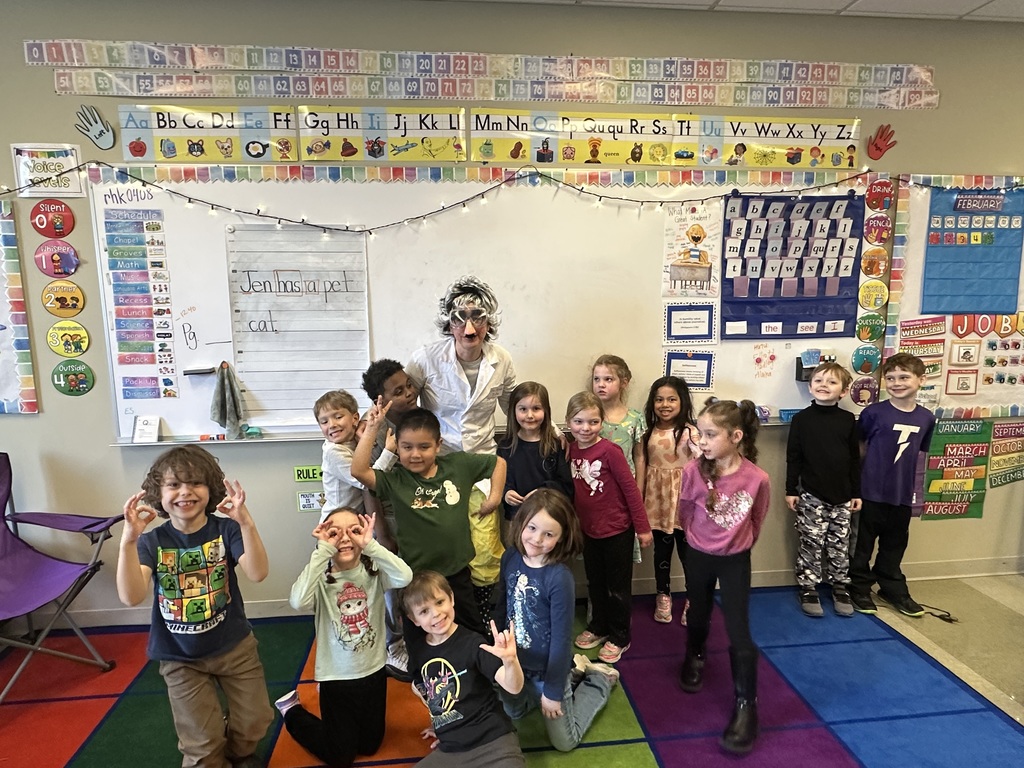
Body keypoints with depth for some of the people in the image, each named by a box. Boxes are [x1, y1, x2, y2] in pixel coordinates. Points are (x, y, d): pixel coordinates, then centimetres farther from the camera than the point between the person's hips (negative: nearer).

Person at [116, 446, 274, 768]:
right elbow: (131, 597, -28)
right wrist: (128, 540, -40)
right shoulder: (151, 541, -13)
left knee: (254, 723, 11)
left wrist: (247, 523, -46)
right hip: (180, 658, 0)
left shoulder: (225, 529, -16)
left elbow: (258, 573, -31)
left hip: (234, 647, 0)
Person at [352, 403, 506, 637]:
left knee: (474, 633, 21)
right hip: (416, 575, -2)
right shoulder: (394, 480, -11)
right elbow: (358, 470, -27)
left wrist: (494, 497, -2)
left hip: (457, 571, 2)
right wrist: (372, 428, -25)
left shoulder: (458, 465, -5)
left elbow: (499, 462, 6)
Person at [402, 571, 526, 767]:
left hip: (492, 741, -5)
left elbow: (513, 687, -22)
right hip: (449, 749, 6)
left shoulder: (472, 643, -12)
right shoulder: (417, 648, 3)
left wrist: (510, 661, -41)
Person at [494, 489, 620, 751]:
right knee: (513, 713, 28)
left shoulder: (560, 577, -31)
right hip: (515, 662, 6)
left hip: (548, 668, -5)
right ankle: (576, 669, 37)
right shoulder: (510, 557, -14)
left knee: (564, 742, 12)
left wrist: (553, 690, -14)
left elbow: (561, 638, -22)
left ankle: (601, 680, 31)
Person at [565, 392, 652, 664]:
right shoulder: (571, 450, -4)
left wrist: (643, 527, -12)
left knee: (618, 587, 11)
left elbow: (630, 488, -17)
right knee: (595, 583, 22)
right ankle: (599, 626, 43)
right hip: (589, 529, 6)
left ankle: (619, 638, 30)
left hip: (618, 529, -5)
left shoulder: (609, 451, -22)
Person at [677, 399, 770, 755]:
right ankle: (695, 658, 52)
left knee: (739, 633, -1)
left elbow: (756, 520, -1)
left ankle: (745, 704, 17)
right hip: (698, 557, 2)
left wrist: (738, 545, 10)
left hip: (736, 560, -1)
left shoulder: (757, 478, -21)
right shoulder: (694, 471, -20)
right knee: (699, 616, 22)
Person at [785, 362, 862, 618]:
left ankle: (840, 587, 28)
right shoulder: (801, 418, -5)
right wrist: (791, 490, -4)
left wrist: (856, 492, 6)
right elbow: (793, 457, -2)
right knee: (810, 545, 4)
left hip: (842, 495, 2)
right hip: (811, 495, -2)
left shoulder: (848, 420, 1)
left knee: (840, 546, 12)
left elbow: (855, 458, 7)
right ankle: (808, 590, 16)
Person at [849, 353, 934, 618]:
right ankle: (859, 588, 25)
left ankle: (893, 588, 37)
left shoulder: (926, 418, 0)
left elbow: (918, 454, 11)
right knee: (863, 542, 9)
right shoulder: (873, 413, -13)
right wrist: (855, 481, -4)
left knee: (895, 544, 20)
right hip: (872, 491, -4)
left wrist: (916, 489, 11)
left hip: (903, 493, 4)